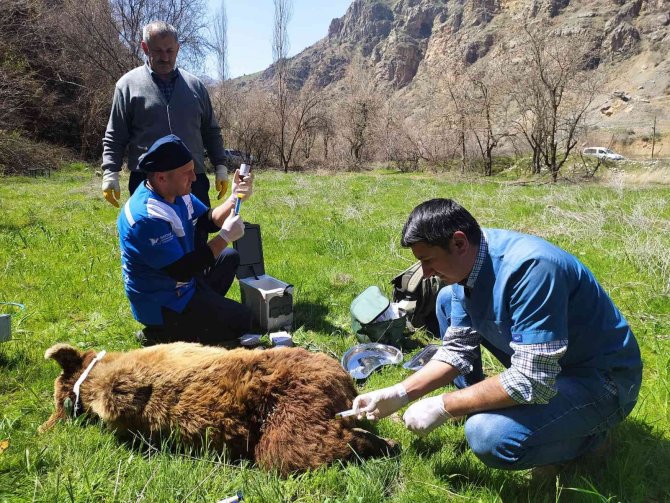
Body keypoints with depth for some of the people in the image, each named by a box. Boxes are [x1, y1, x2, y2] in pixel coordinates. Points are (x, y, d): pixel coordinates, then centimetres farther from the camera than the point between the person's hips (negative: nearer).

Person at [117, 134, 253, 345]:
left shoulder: (176, 193, -2)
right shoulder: (147, 217, -31)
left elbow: (209, 221, 5)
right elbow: (182, 270, -29)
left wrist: (234, 198, -13)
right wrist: (226, 236, -24)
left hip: (178, 285, 10)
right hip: (161, 303, -10)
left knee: (229, 257, 21)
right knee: (241, 320, -5)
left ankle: (203, 308, 12)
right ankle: (162, 334, -3)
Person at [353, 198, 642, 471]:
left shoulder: (530, 267, -34)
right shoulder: (468, 263, -6)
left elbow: (532, 382, -34)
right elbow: (456, 350, 2)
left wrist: (442, 407, -24)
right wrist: (399, 394, -6)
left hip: (602, 378, -8)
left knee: (488, 436, -32)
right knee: (448, 301, 6)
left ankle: (585, 433, -2)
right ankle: (472, 405, 14)